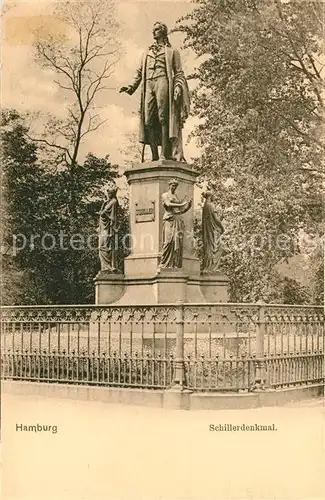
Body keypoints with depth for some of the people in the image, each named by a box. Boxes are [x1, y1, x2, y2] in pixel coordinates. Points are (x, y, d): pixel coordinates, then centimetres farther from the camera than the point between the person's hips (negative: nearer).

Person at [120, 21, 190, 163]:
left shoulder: (172, 51, 18)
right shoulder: (147, 53, 31)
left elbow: (179, 72, 8)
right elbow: (139, 72, 25)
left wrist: (178, 87, -9)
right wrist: (131, 87, 9)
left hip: (163, 82, -4)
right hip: (148, 85, 4)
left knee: (163, 118, -17)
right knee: (149, 120, -9)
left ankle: (165, 154, -25)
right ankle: (154, 156, -12)